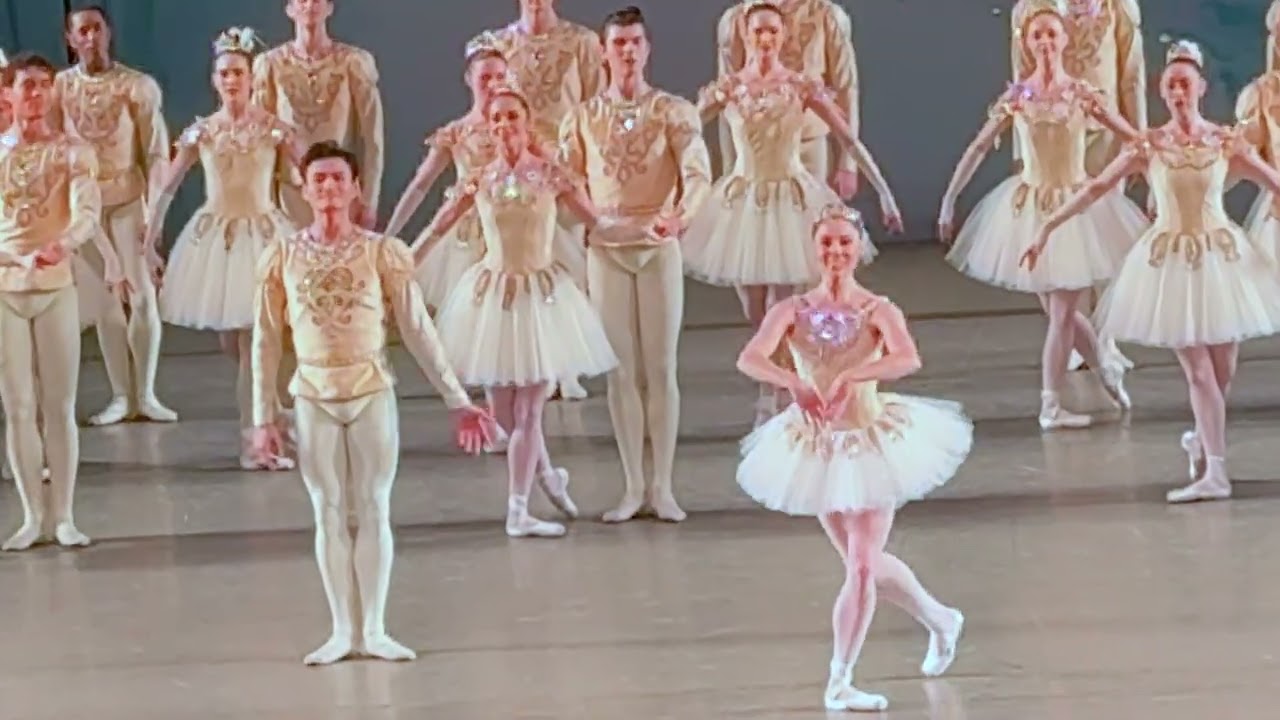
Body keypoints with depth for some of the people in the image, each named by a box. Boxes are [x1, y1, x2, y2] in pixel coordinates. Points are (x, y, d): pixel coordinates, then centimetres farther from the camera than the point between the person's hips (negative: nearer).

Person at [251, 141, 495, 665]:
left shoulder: (382, 252, -4)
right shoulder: (283, 258, 0)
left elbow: (418, 331, -2)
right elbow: (266, 341, 4)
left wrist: (457, 401, -3)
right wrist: (263, 417, 2)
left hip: (372, 391, -1)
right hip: (315, 396, 1)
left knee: (373, 510, 2)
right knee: (328, 513, 5)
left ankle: (374, 630, 9)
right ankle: (342, 631, 12)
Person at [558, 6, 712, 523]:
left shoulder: (673, 111, -1)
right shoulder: (583, 118, 6)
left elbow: (698, 174, -13)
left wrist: (680, 214, -31)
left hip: (658, 247, -2)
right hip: (605, 250, 2)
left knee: (661, 367, 0)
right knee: (621, 369, 4)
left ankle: (661, 486, 7)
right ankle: (632, 487, 10)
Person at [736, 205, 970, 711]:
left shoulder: (877, 310, -11)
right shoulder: (793, 311, -6)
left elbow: (908, 359, -30)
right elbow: (749, 359, -22)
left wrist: (850, 377, -44)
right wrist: (793, 381, -41)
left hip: (870, 443, -3)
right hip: (816, 446, 3)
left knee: (862, 567, -6)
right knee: (864, 562, 18)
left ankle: (840, 683, 2)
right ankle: (941, 622, 43)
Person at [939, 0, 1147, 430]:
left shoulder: (1082, 95, -4)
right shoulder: (1016, 98, -3)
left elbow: (1132, 137, 0)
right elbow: (978, 149, 0)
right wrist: (949, 200, -2)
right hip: (1030, 208, 1)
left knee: (1063, 313, -2)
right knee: (1059, 311, 8)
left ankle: (1051, 406, 6)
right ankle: (1108, 365, 33)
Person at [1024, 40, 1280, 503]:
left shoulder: (1225, 141, -1)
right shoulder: (1149, 145, -2)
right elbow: (1096, 188, 0)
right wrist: (1049, 227, -2)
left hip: (1221, 254, 1)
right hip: (1171, 260, -1)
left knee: (1222, 369, 5)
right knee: (1197, 369, -6)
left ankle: (1203, 440, 32)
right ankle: (1214, 472, -8)